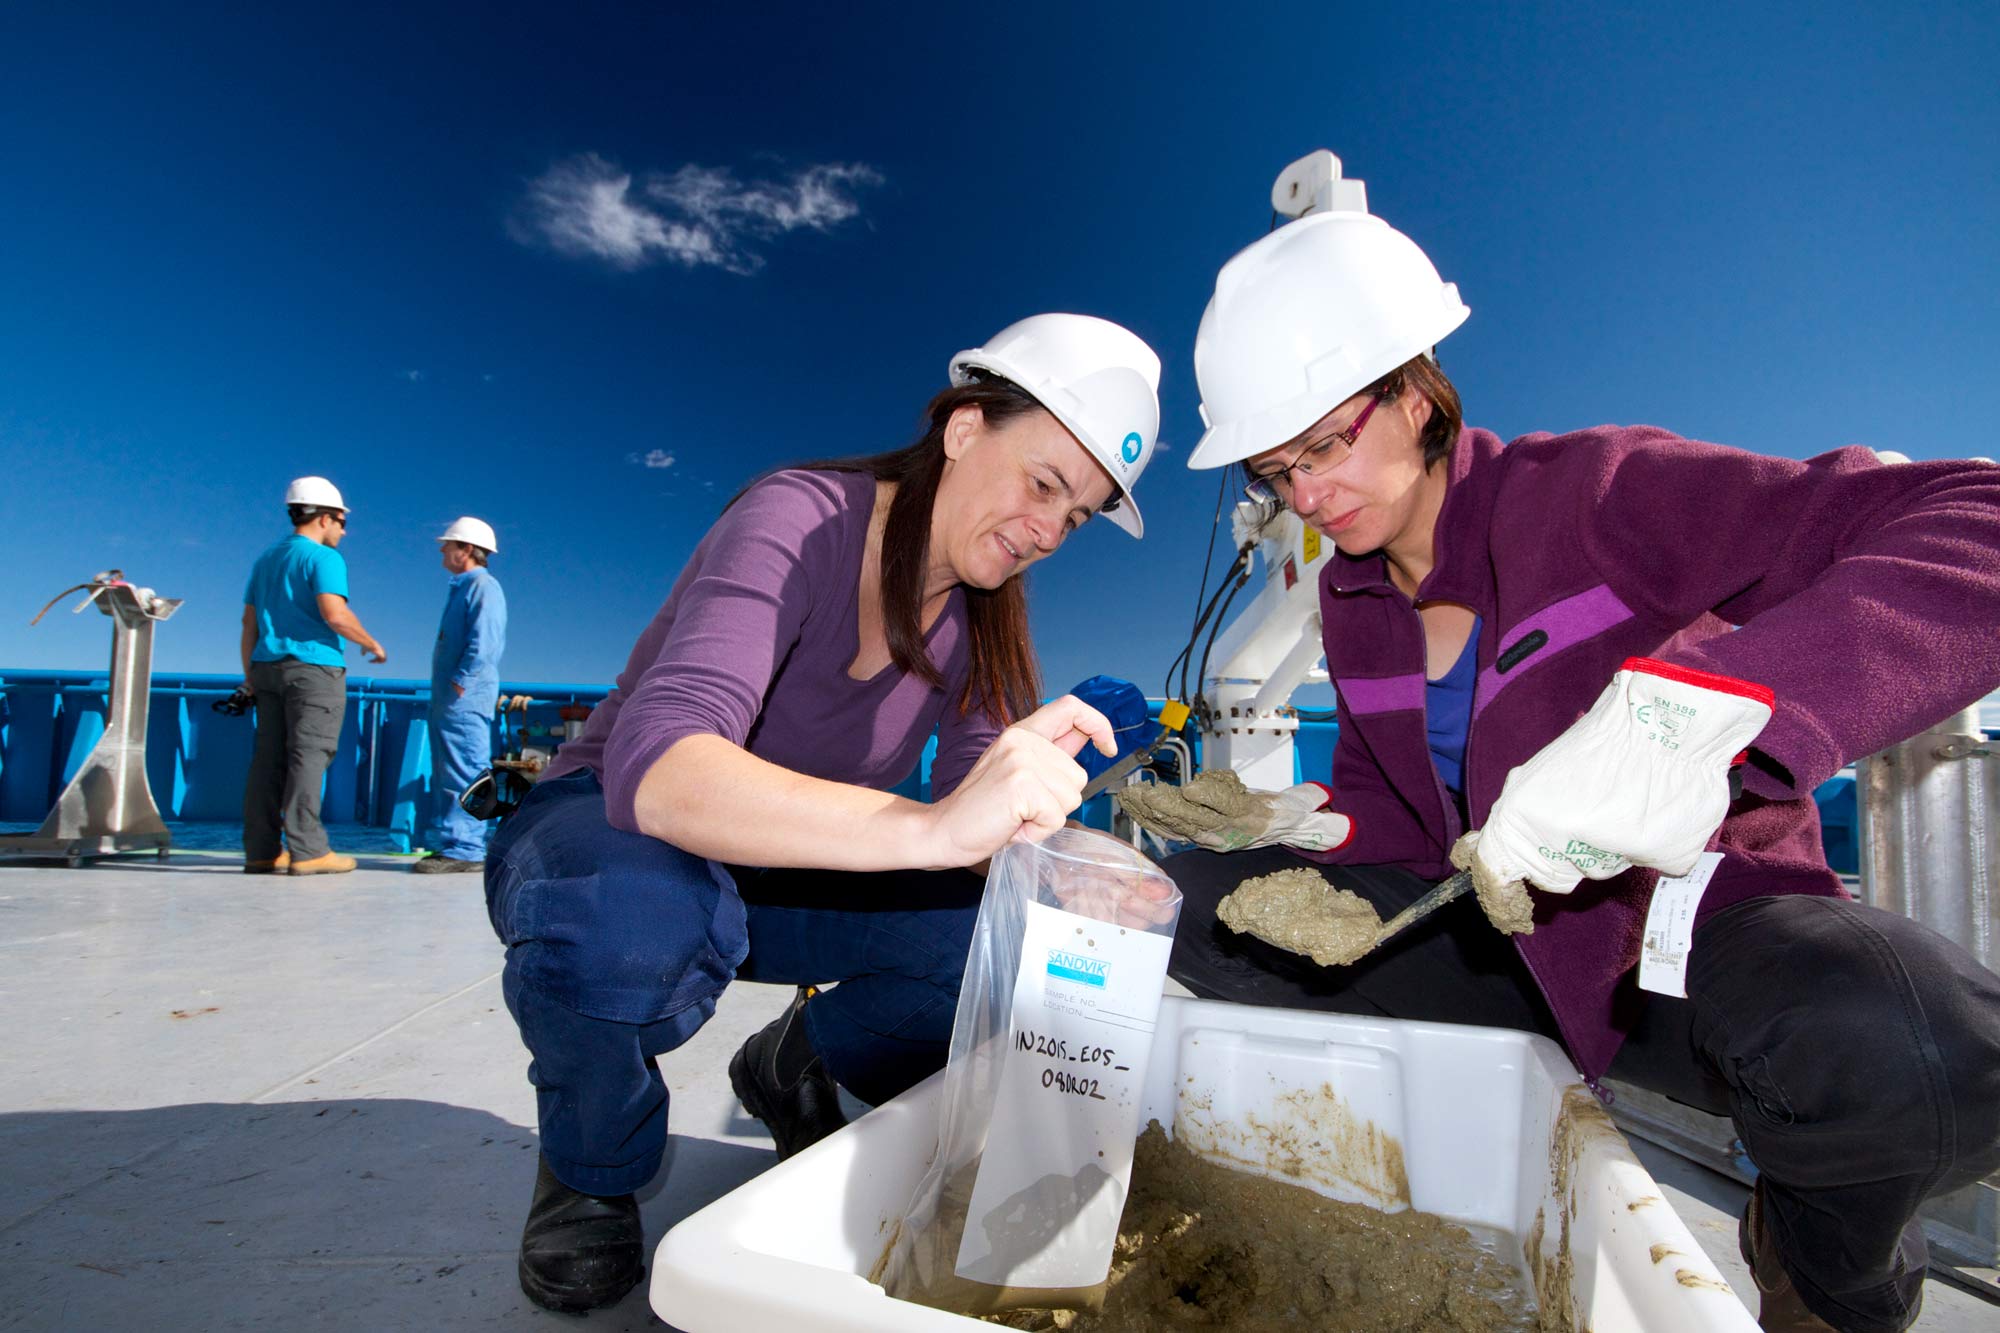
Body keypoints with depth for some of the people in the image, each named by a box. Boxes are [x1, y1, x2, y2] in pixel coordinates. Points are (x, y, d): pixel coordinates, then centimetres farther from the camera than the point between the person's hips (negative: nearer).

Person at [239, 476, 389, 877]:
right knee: (308, 757, -8)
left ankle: (261, 851, 8)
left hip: (268, 666, 8)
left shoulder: (266, 559, 19)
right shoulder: (324, 558, -6)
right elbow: (335, 614, -19)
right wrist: (372, 644, -4)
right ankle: (307, 851, -9)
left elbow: (249, 621, 19)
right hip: (313, 668, -8)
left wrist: (250, 674, 21)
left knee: (268, 760, 6)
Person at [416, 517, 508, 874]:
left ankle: (465, 850, -6)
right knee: (446, 774, 13)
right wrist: (444, 691, 18)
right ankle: (447, 845, 20)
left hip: (465, 700, -11)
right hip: (449, 700, 11)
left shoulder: (483, 587, -11)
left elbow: (483, 644, -21)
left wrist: (460, 683, -19)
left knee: (463, 774, -9)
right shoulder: (462, 588, 21)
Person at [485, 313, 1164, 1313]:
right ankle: (591, 1172, -4)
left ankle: (797, 1062, 12)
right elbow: (653, 768, -41)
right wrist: (927, 825, -54)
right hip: (603, 833, -4)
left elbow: (976, 830, -9)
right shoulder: (801, 521, -25)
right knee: (632, 917, -40)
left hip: (779, 872, 5)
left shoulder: (980, 610, -5)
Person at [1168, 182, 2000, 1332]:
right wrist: (1305, 834, -12)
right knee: (1188, 900, -8)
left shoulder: (1597, 492, -17)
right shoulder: (1352, 599, 3)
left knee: (1907, 1044, -39)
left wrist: (1691, 708, -42)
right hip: (1501, 931, 5)